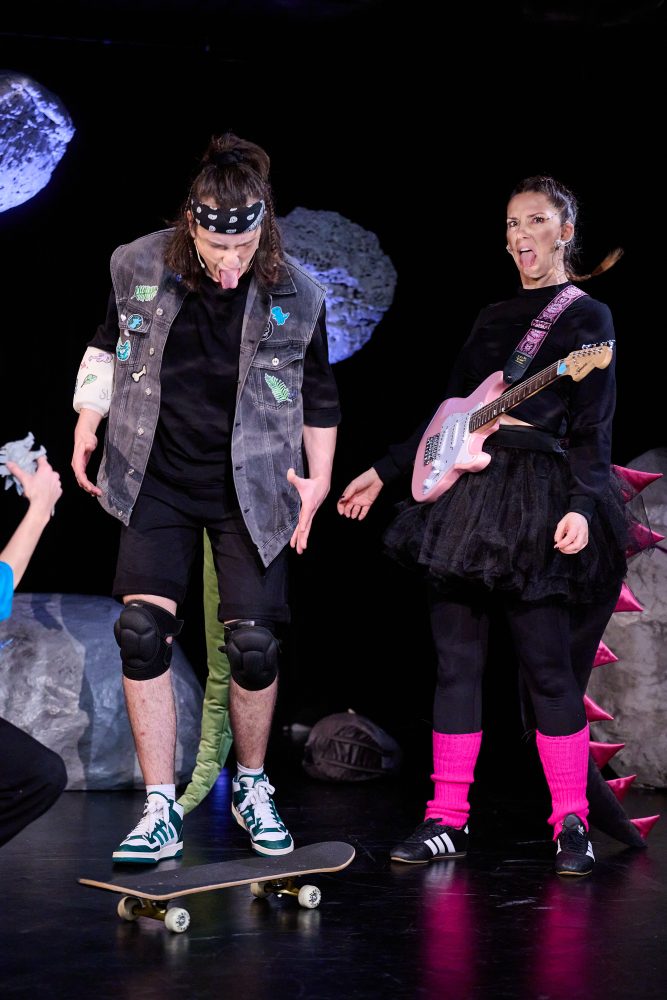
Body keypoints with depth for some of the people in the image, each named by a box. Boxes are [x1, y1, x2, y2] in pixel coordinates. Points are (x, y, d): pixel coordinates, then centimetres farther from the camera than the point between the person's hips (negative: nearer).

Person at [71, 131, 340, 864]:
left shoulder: (296, 294, -8)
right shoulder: (137, 267, -6)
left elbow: (319, 394, 5)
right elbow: (108, 347, 12)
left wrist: (319, 478, 1)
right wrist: (87, 425, 5)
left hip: (251, 490, -1)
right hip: (157, 483, 1)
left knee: (254, 645, -3)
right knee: (142, 632, -12)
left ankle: (252, 786, 23)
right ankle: (161, 811, -3)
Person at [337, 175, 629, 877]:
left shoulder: (587, 317, 2)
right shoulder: (494, 318, 20)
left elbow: (592, 429, -6)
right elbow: (447, 415, 22)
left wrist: (580, 506, -20)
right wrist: (383, 473, 20)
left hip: (536, 498, -6)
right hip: (462, 492, 6)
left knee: (547, 665, -7)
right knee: (456, 659, 4)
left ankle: (572, 825, 3)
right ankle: (447, 819, 9)